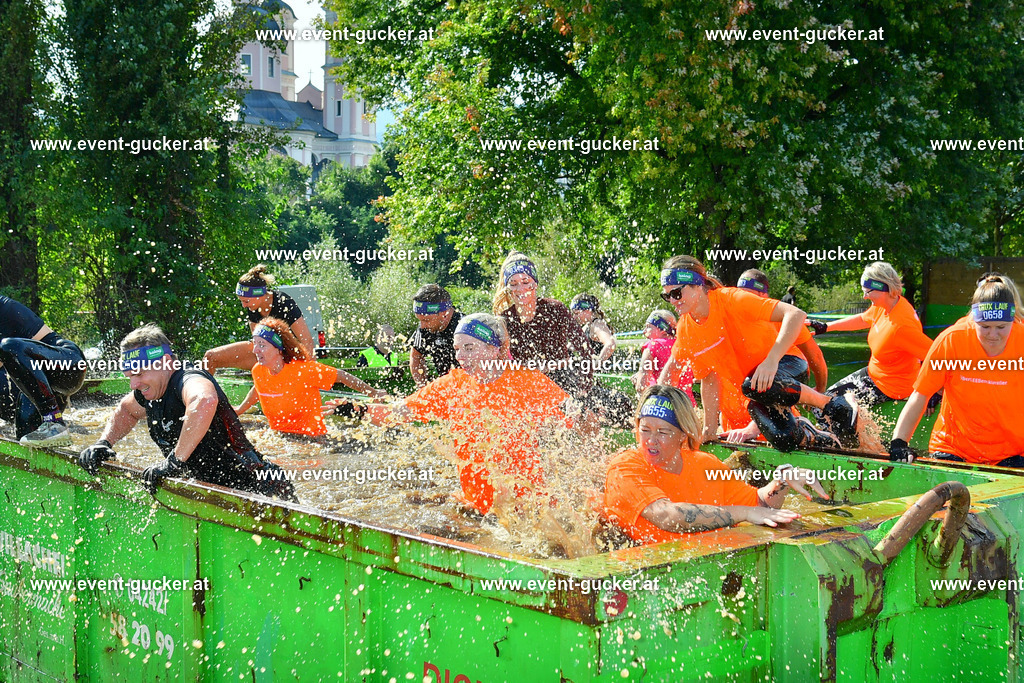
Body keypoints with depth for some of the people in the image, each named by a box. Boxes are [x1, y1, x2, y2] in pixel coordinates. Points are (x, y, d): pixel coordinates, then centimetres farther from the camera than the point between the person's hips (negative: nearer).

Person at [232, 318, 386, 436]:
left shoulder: (304, 369, -19)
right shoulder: (258, 371, -2)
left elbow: (342, 376, -9)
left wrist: (375, 394, -2)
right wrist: (239, 410, 34)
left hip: (312, 437, -6)